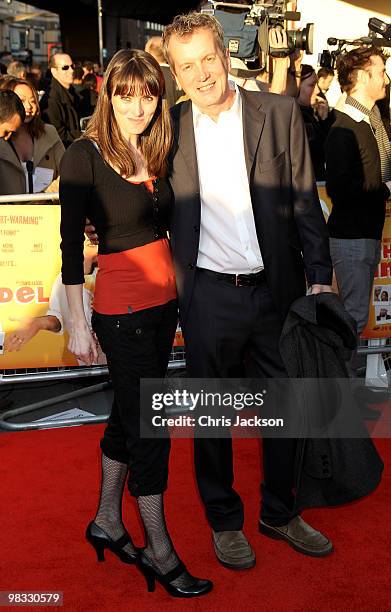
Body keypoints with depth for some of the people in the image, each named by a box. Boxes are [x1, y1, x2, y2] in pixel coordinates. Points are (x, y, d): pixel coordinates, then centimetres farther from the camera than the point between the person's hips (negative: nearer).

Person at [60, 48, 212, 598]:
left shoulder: (156, 153, 8)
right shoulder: (85, 155, -11)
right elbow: (71, 242, -11)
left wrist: (181, 290, 7)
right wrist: (78, 323, -11)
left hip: (163, 299, 7)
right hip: (121, 306, -7)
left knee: (128, 415, 17)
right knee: (149, 426, 1)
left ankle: (107, 523, 34)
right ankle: (159, 550, 18)